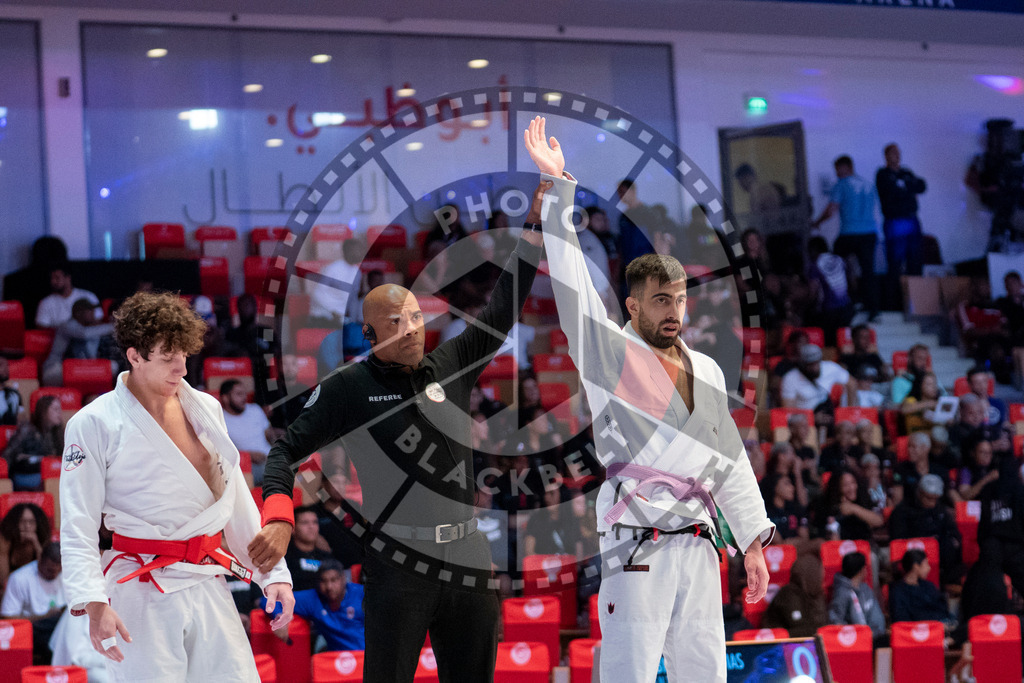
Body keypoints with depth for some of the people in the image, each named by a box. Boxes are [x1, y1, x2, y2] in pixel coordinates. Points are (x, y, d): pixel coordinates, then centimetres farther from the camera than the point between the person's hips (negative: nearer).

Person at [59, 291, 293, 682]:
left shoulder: (204, 409, 11)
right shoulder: (94, 425, -6)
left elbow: (237, 502, 17)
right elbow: (78, 526, -10)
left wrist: (274, 573, 14)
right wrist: (93, 603, -21)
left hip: (208, 587, 5)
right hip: (141, 596, -5)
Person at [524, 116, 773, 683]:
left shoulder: (707, 372, 18)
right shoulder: (610, 354, 3)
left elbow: (730, 461, 21)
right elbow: (570, 280, -5)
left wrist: (753, 541, 17)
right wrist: (558, 189, -9)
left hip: (697, 545, 6)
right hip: (635, 546, -6)